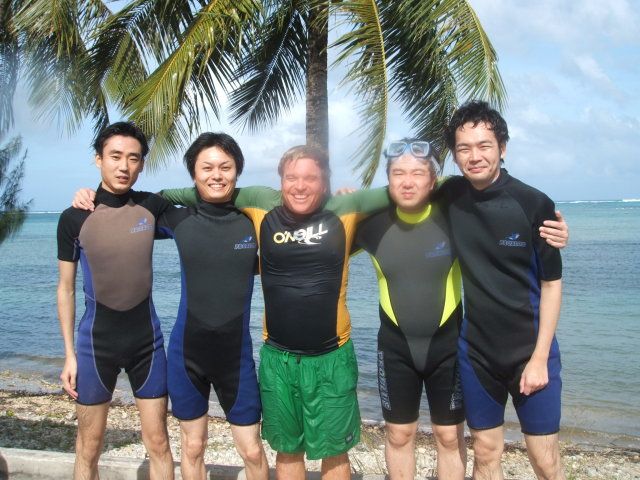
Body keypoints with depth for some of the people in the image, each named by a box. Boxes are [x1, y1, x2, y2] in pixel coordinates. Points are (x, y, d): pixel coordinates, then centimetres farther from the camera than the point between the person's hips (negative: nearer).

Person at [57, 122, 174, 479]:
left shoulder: (153, 206, -4)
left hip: (147, 339, 1)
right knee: (89, 447, 10)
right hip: (96, 341, -1)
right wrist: (69, 353, -1)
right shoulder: (74, 217, -6)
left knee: (158, 442, 7)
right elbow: (66, 288, 0)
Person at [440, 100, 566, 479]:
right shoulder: (449, 196, -5)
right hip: (475, 350, 2)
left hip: (530, 349, -2)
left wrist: (540, 357, -10)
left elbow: (552, 284, -7)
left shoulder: (535, 204, -12)